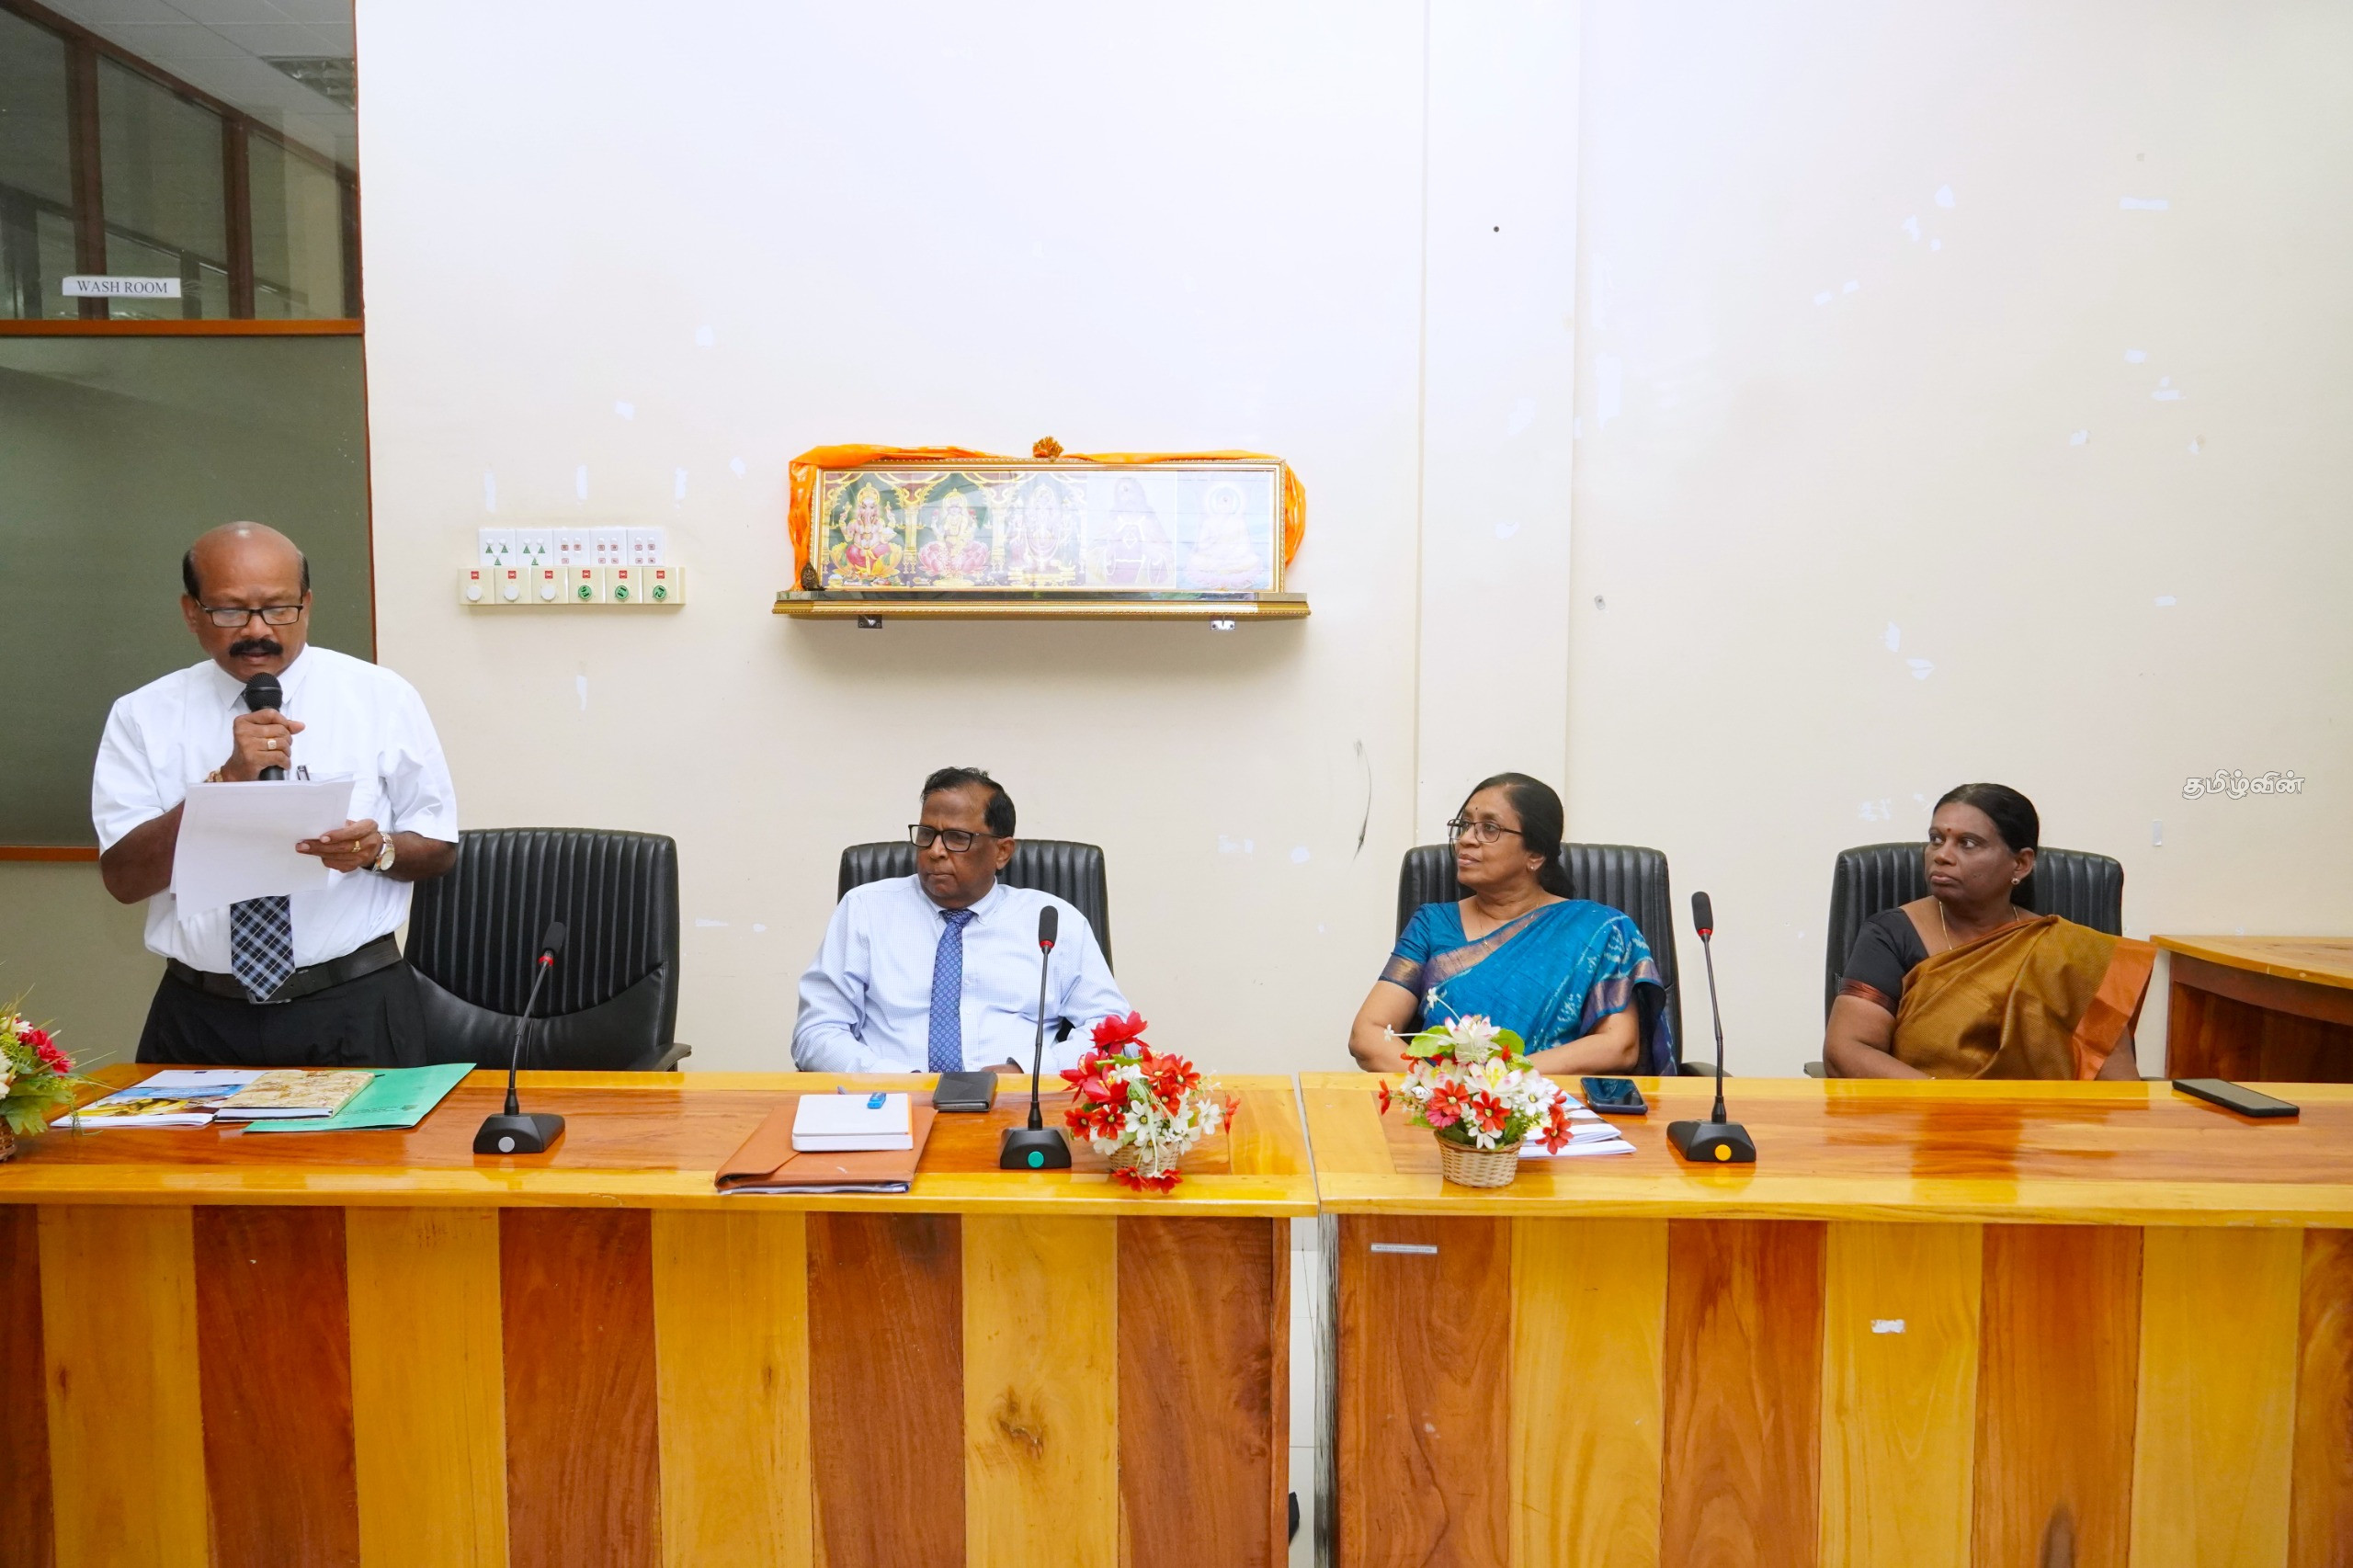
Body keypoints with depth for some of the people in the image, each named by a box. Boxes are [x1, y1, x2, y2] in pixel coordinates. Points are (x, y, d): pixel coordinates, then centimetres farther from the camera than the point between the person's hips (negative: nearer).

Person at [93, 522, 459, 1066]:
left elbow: (439, 848, 4)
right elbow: (123, 878, -6)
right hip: (198, 1019, 1)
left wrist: (378, 848, -19)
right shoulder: (143, 715, 2)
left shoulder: (382, 697, -1)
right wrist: (227, 779, -19)